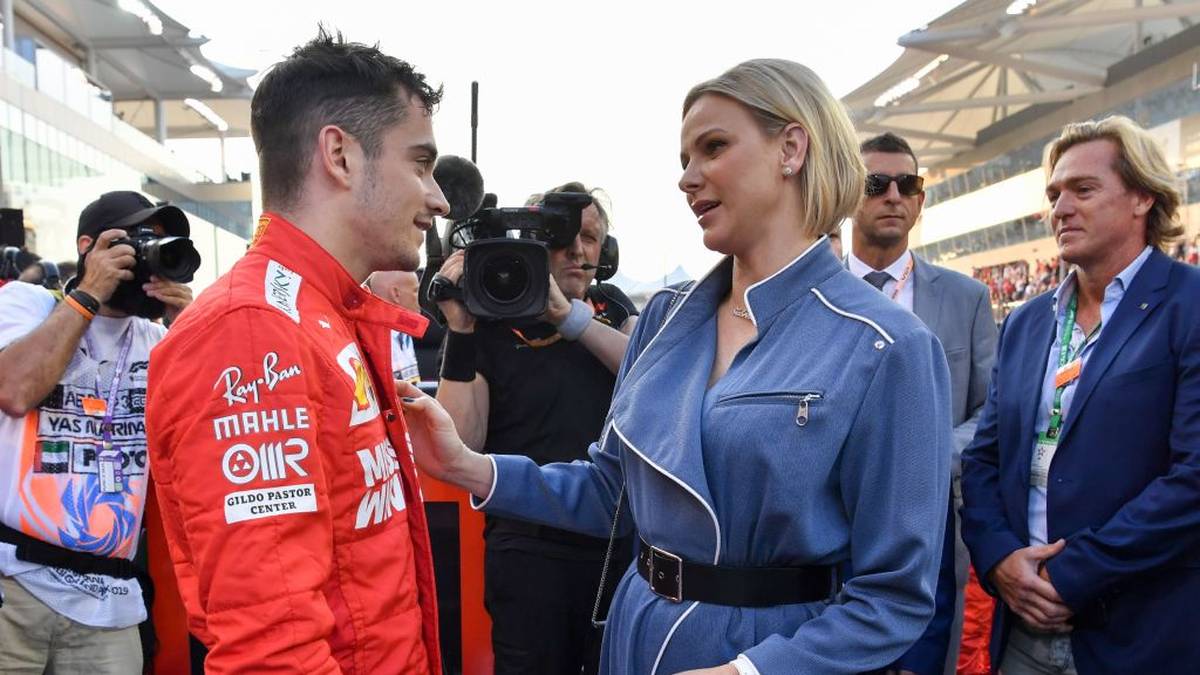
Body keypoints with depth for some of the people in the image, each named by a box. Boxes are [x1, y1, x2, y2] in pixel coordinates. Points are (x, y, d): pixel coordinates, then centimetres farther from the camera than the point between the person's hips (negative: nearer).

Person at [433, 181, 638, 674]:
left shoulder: (613, 309, 7)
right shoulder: (491, 325, -4)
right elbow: (459, 448, -10)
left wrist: (567, 313, -19)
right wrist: (460, 335, -20)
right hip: (531, 548, -3)